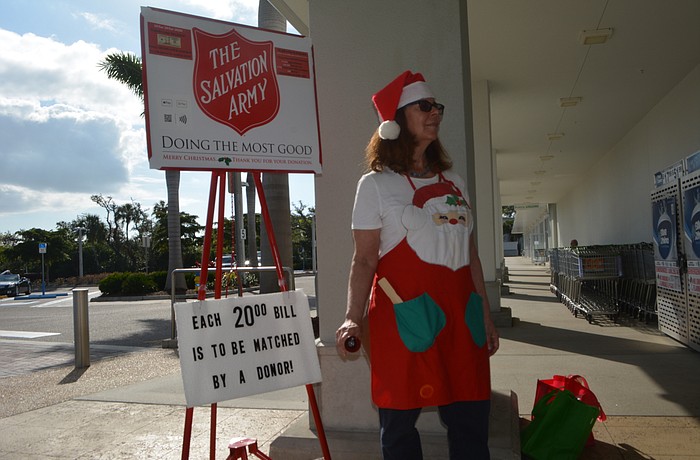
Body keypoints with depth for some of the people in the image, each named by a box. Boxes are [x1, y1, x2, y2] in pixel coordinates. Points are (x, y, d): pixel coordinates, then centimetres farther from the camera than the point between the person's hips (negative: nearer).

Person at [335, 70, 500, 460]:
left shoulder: (453, 181, 15)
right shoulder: (376, 184, 0)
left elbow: (470, 253, 16)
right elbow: (365, 259, -5)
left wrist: (486, 315, 15)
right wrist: (354, 319, -17)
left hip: (460, 311, 5)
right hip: (405, 314, -5)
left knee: (471, 419, 8)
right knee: (399, 420, 4)